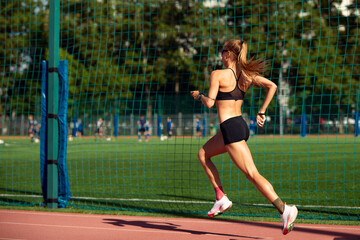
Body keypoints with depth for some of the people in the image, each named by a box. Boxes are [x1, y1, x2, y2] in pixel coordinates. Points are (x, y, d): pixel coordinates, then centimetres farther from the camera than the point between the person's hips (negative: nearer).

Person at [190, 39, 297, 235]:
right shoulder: (246, 75, 8)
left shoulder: (218, 75, -9)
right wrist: (262, 112, 6)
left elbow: (209, 103, -13)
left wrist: (199, 95, 8)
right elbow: (272, 86, 0)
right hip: (240, 125, 8)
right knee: (203, 155, 24)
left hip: (230, 128, -8)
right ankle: (221, 199, 21)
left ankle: (285, 210, -19)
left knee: (252, 174, -11)